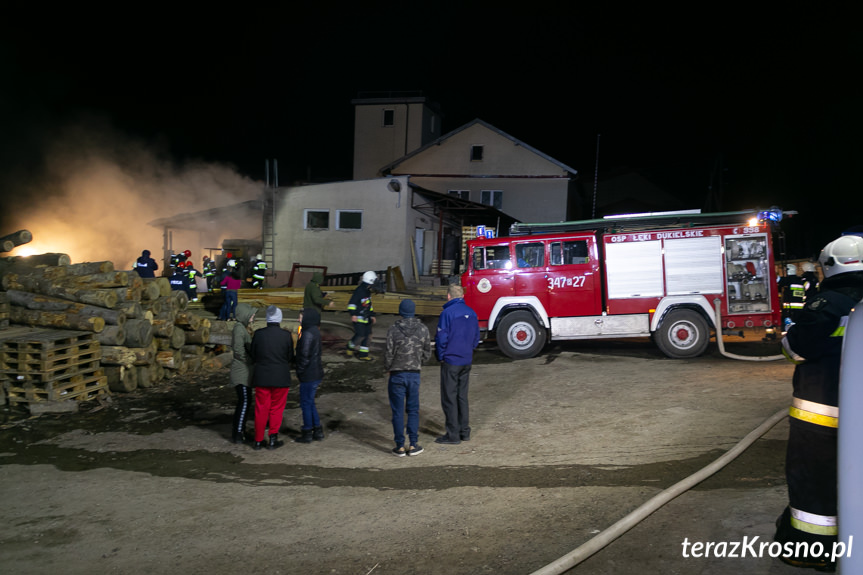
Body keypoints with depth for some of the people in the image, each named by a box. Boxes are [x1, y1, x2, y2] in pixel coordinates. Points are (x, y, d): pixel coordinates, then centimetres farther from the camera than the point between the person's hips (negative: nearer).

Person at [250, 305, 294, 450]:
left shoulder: (258, 334, -8)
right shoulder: (286, 335, -11)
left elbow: (253, 355, 1)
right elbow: (290, 357, -3)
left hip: (262, 377, 1)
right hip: (281, 378, -1)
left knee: (261, 409, 11)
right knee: (276, 409, 12)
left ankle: (258, 441, 18)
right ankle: (273, 440, 13)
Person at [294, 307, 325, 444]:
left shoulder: (308, 334, -21)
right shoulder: (315, 331, 9)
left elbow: (305, 356, -21)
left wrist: (299, 372, -9)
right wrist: (300, 372, 16)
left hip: (309, 375, -9)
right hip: (315, 373, 9)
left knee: (306, 403, 3)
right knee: (310, 402, 19)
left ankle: (307, 433, 12)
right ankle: (317, 431, 25)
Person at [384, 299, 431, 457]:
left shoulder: (393, 329, -12)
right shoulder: (423, 329, -2)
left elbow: (389, 353, -12)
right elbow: (427, 353, 2)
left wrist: (387, 368, 6)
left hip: (397, 374, -2)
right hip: (414, 374, 2)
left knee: (398, 412, 5)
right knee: (413, 410, 13)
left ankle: (400, 447, 10)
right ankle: (413, 445, 14)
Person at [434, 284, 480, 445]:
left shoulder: (447, 313, -15)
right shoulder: (471, 313, 5)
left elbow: (441, 338, -15)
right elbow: (476, 338, 11)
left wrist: (440, 357, -1)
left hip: (451, 361, -6)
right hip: (467, 361, 7)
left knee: (449, 398, 2)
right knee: (462, 397, 16)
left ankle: (453, 435, 5)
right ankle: (464, 431, 21)